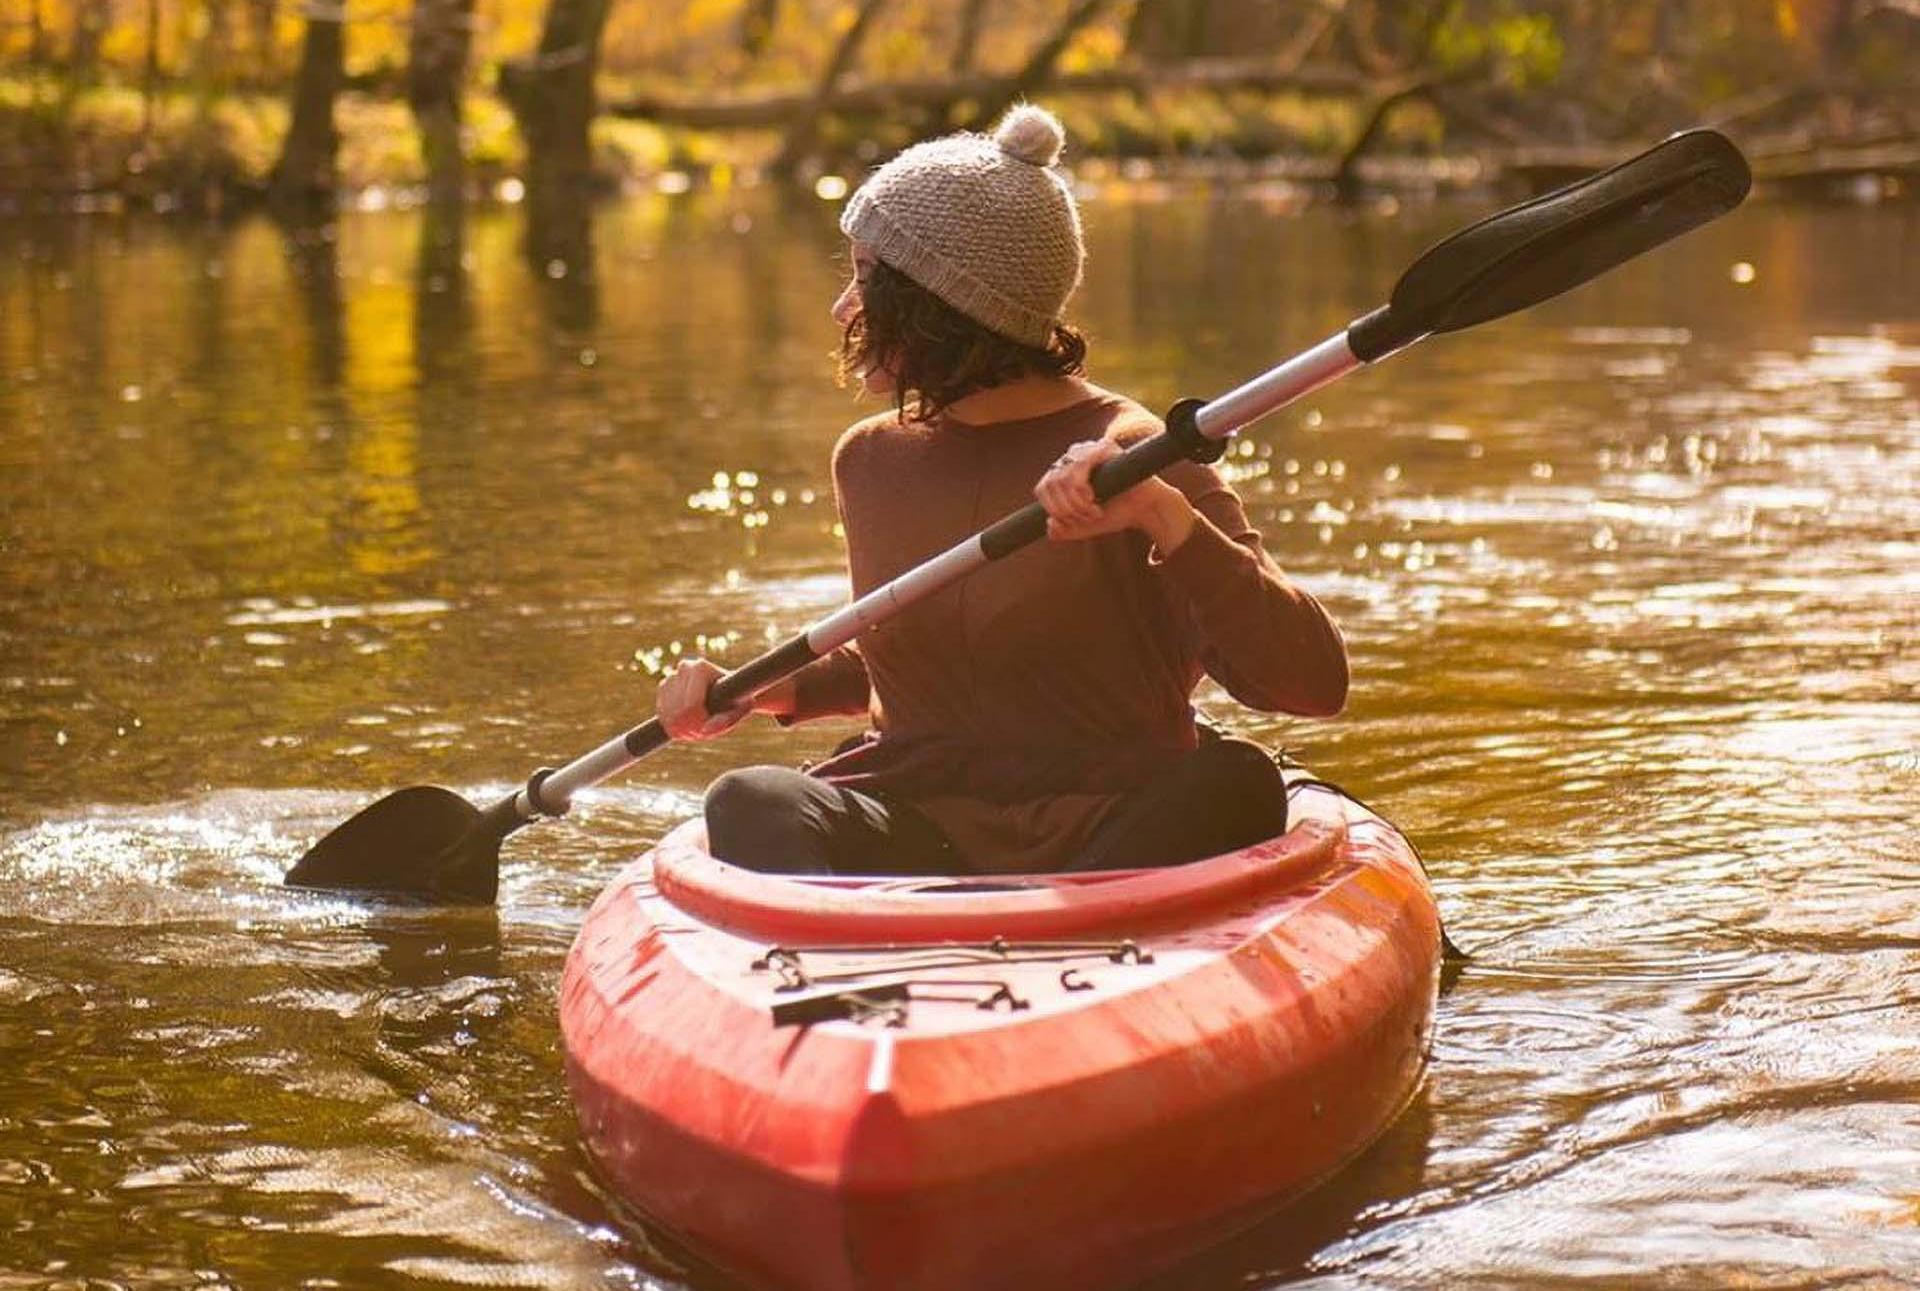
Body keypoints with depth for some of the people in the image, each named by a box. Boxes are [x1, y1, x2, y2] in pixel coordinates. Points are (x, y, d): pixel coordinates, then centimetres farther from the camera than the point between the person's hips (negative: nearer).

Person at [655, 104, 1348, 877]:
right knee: (753, 804, -27)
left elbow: (1317, 684, -17)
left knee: (1232, 778, -34)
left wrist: (1164, 514, -29)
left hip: (1105, 842, -3)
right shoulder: (870, 462, 12)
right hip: (912, 836, 3)